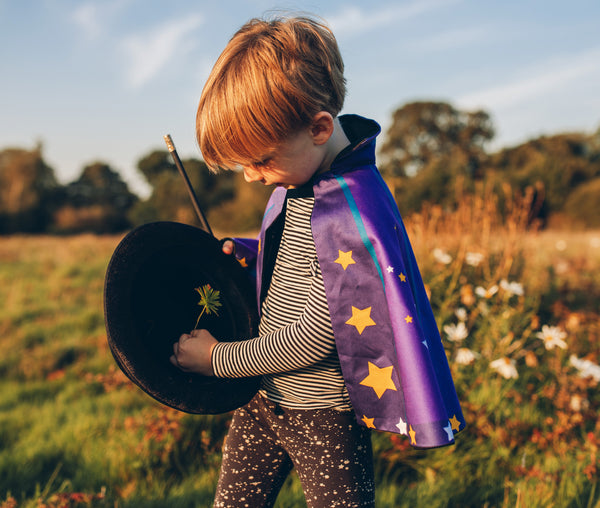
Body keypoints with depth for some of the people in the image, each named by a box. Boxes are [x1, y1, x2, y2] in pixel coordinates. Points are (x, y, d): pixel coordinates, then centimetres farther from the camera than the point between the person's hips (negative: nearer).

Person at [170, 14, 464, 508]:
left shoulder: (355, 213, -27)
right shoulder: (297, 178, 0)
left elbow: (315, 336, -24)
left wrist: (219, 358, -14)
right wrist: (244, 253, 2)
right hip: (263, 398, 8)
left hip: (327, 418, -8)